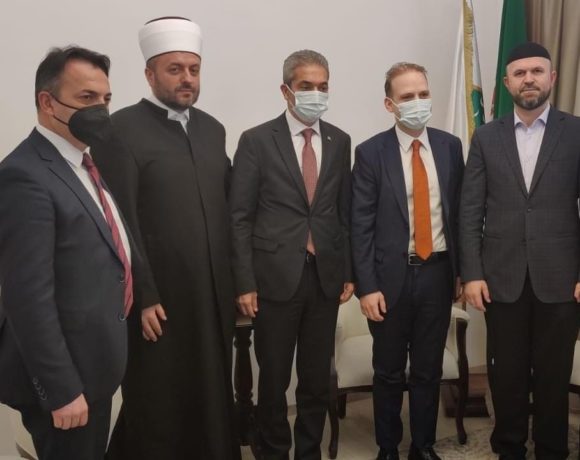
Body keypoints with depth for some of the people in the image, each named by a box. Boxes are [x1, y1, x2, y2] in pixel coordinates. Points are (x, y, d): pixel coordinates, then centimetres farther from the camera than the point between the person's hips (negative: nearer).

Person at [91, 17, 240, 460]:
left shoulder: (212, 128, 11)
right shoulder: (122, 129, -9)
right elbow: (120, 222, -13)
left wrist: (234, 279, 12)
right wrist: (143, 297, -15)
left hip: (215, 293, 6)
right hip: (159, 297, -5)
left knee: (212, 393, 16)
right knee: (158, 403, 8)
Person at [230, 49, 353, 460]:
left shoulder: (340, 141, 7)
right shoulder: (256, 141, -4)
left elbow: (346, 212, 11)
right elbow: (240, 217, -5)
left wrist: (349, 272, 7)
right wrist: (245, 282, -9)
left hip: (326, 276, 3)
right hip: (276, 277, -3)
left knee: (318, 378, 12)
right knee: (274, 379, 10)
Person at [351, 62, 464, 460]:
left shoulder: (450, 146, 4)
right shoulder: (371, 152, -7)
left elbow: (459, 212, 7)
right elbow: (361, 226, -8)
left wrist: (463, 269, 6)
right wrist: (367, 286, -12)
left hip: (438, 272, 3)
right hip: (391, 275, -2)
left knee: (429, 369, 14)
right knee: (389, 372, 12)